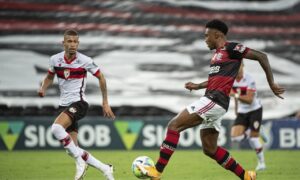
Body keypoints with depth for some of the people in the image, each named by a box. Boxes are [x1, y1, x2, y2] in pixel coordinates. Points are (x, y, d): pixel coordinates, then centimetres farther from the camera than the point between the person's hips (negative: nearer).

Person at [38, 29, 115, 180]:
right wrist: (43, 89, -3)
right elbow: (49, 77, 19)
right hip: (64, 105, 6)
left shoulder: (85, 61, -10)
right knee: (72, 150, 1)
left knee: (56, 128, -32)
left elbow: (101, 78, 4)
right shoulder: (55, 60, 0)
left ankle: (80, 161, -19)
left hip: (78, 103, -5)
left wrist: (105, 102, 5)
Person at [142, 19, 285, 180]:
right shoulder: (218, 53, 21)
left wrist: (272, 84, -10)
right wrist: (197, 86, 22)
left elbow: (261, 56, -8)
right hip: (212, 102, 10)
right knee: (209, 149, 12)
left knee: (174, 125, -14)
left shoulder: (230, 48, -6)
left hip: (214, 101, -10)